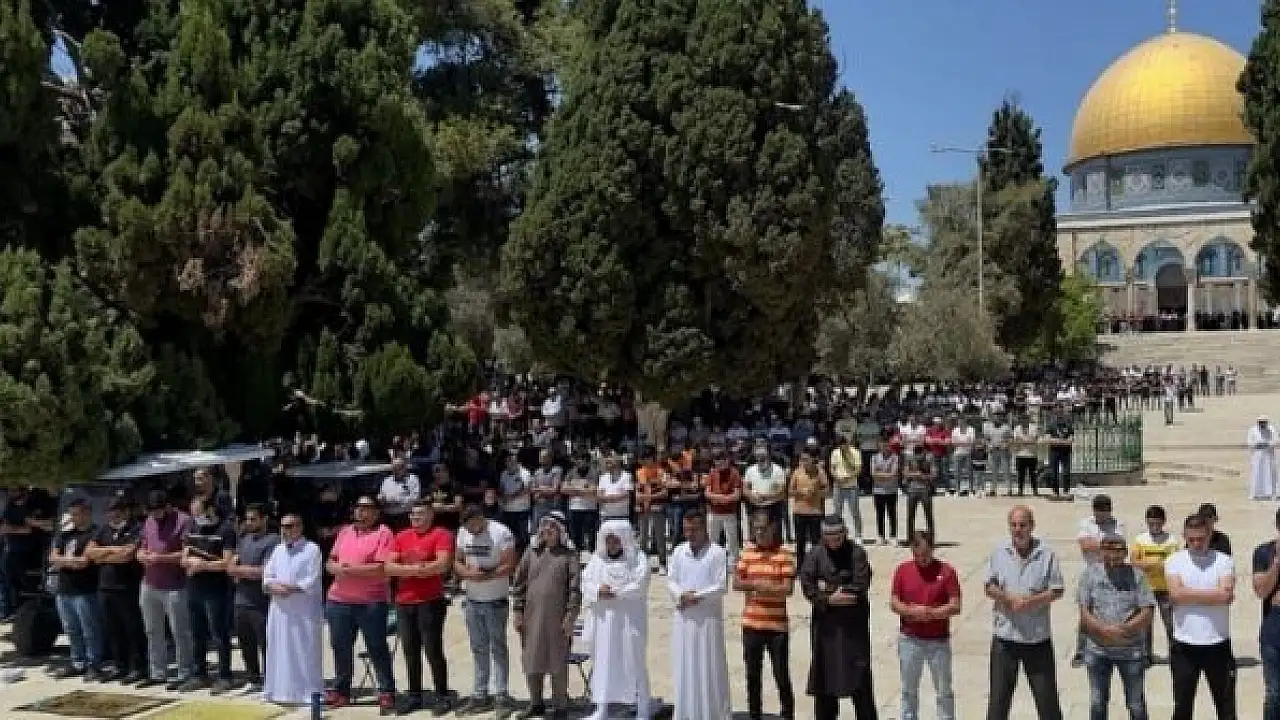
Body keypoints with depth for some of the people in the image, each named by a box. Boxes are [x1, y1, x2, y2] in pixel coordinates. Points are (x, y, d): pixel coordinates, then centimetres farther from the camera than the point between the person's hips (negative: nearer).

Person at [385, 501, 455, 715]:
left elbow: (443, 564, -18)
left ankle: (442, 697, 5)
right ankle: (414, 696, 20)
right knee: (410, 652, 11)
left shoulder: (441, 534, -5)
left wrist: (407, 570, -12)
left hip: (431, 602, -6)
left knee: (433, 650, -3)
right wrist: (414, 569, -12)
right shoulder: (401, 536, 12)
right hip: (404, 603, 6)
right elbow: (389, 567, 4)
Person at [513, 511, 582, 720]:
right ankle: (536, 703, 28)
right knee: (532, 661, 12)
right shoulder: (532, 552, 8)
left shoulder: (569, 555, -3)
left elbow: (575, 587, -7)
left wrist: (570, 616, -12)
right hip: (532, 616, 4)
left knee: (558, 663, 3)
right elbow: (519, 582, 10)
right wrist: (518, 611, 5)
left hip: (557, 618, -4)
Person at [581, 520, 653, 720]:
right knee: (602, 662, 7)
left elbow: (639, 586, -13)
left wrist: (614, 593, -19)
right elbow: (586, 582, 4)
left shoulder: (638, 559, -2)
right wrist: (598, 591, -16)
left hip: (630, 620, -4)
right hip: (603, 620, 4)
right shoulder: (596, 559, 11)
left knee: (634, 662, 1)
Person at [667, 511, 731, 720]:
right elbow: (671, 581, 7)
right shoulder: (679, 551, 6)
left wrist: (696, 596, -16)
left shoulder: (717, 553, -9)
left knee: (710, 668, 1)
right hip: (683, 618, 5)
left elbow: (721, 586, -13)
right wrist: (681, 595, -13)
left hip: (709, 618, -5)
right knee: (684, 667, 10)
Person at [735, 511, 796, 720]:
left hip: (777, 626, -4)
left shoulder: (784, 555, -6)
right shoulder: (747, 554, 6)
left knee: (782, 676, 2)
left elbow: (788, 589, -12)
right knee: (752, 675, 13)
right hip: (751, 624, 4)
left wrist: (766, 587, -19)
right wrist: (755, 584, -15)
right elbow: (736, 583, 1)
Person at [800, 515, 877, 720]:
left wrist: (830, 590, -13)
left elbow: (862, 584, -12)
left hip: (854, 621, -1)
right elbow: (807, 585, -7)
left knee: (860, 670, 0)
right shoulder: (816, 555, 0)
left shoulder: (856, 553, -2)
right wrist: (828, 599, -17)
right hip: (826, 621, 1)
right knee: (825, 669, 7)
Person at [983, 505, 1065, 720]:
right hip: (1004, 635, 2)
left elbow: (1057, 589, -4)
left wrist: (1031, 601, -19)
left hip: (1038, 637, -1)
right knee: (999, 696, 8)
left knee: (1047, 694, 8)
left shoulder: (1047, 554, -3)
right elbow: (989, 586, 1)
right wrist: (1010, 599, -17)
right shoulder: (999, 553, 3)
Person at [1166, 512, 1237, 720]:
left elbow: (1226, 596, -16)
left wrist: (1189, 594, -12)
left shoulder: (1224, 561, -1)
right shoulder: (1175, 561, 0)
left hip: (1218, 644, 0)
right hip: (1184, 645, 0)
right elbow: (1176, 594, -16)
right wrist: (1214, 594, -11)